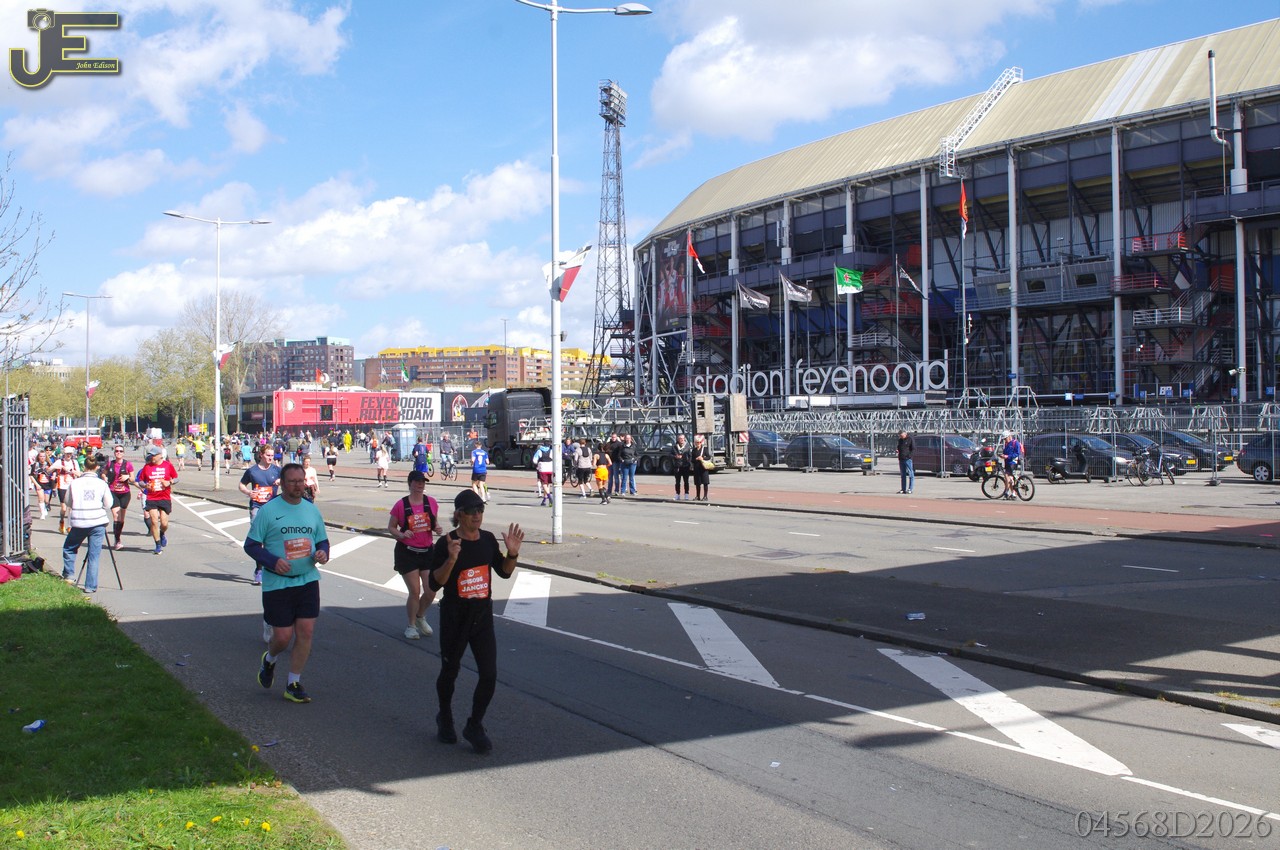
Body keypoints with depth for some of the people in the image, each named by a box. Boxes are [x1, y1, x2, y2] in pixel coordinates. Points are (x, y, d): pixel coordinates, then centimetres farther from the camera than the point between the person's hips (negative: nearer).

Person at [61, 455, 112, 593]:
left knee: (68, 548, 25)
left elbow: (68, 503, 10)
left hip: (79, 522, 0)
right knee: (94, 556, 3)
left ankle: (69, 574, 18)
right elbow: (108, 504, 5)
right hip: (98, 522, 0)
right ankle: (91, 586, 1)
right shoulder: (102, 483, -1)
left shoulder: (74, 483, 0)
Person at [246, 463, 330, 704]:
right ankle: (269, 660, 35)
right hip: (277, 583, -4)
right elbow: (250, 544, -5)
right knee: (283, 636, -1)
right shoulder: (268, 511, -7)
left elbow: (322, 540, 17)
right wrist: (273, 562, -20)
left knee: (306, 632, -2)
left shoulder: (312, 509, 7)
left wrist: (322, 553, -7)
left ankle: (294, 684, 13)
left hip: (308, 580, 4)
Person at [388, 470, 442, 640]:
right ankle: (411, 626, 18)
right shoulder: (401, 505, -8)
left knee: (431, 591, 1)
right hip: (407, 552, -3)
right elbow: (391, 527, 0)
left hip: (427, 551, 4)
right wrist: (401, 535, -19)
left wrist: (437, 529, -7)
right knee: (415, 592, -4)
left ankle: (420, 617, 31)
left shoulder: (431, 502, 1)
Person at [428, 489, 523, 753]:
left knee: (489, 675, -2)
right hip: (454, 619, -4)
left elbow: (504, 572, 12)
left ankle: (474, 726, 16)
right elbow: (434, 583, -18)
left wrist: (512, 553, -7)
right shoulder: (446, 543, -14)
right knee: (450, 671, 14)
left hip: (483, 617, 4)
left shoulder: (488, 539, 1)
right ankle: (445, 718, 40)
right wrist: (451, 559, -33)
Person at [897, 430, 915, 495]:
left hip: (908, 459, -7)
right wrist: (898, 451, 4)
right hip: (901, 459, 7)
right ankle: (903, 489, 13)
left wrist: (909, 455, -20)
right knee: (903, 475, 9)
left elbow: (914, 449, -7)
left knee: (911, 474, -5)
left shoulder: (910, 439, -4)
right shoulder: (900, 440, 16)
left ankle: (910, 489, -5)